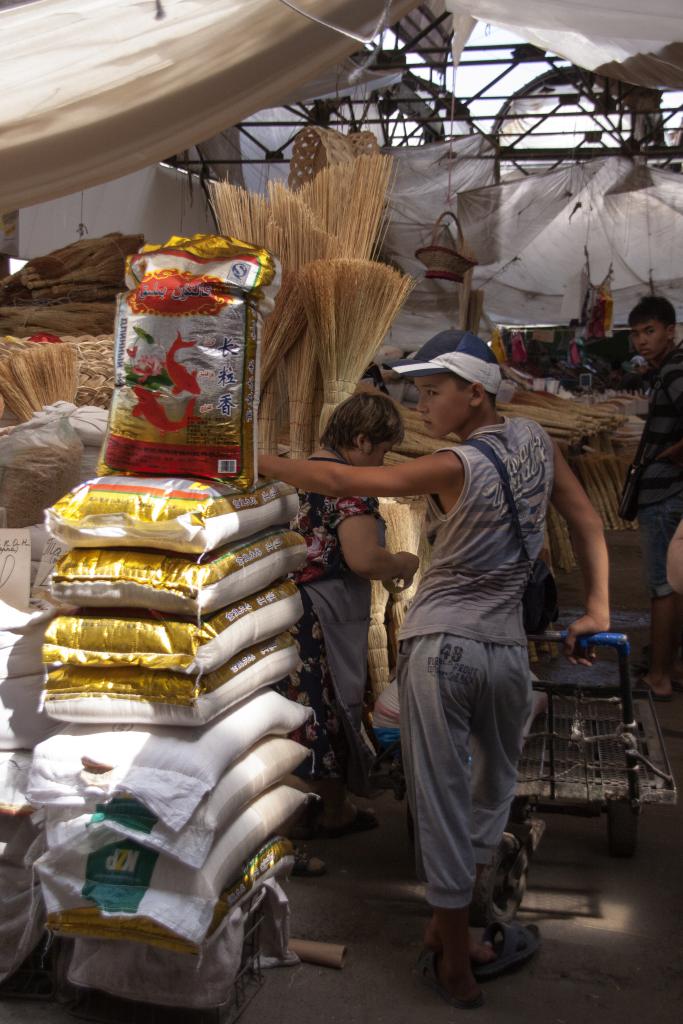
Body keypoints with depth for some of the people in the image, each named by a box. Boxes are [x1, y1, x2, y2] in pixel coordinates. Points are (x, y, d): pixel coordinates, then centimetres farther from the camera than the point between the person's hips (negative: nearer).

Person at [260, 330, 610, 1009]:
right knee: (492, 791, 21)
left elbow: (340, 480, -14)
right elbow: (586, 519, 10)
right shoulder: (533, 440, 4)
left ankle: (456, 962, 15)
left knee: (442, 802, 5)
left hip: (437, 647, -5)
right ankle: (446, 932, 28)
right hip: (506, 651, 6)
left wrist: (260, 462, -5)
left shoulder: (456, 467, -13)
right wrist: (596, 609, 13)